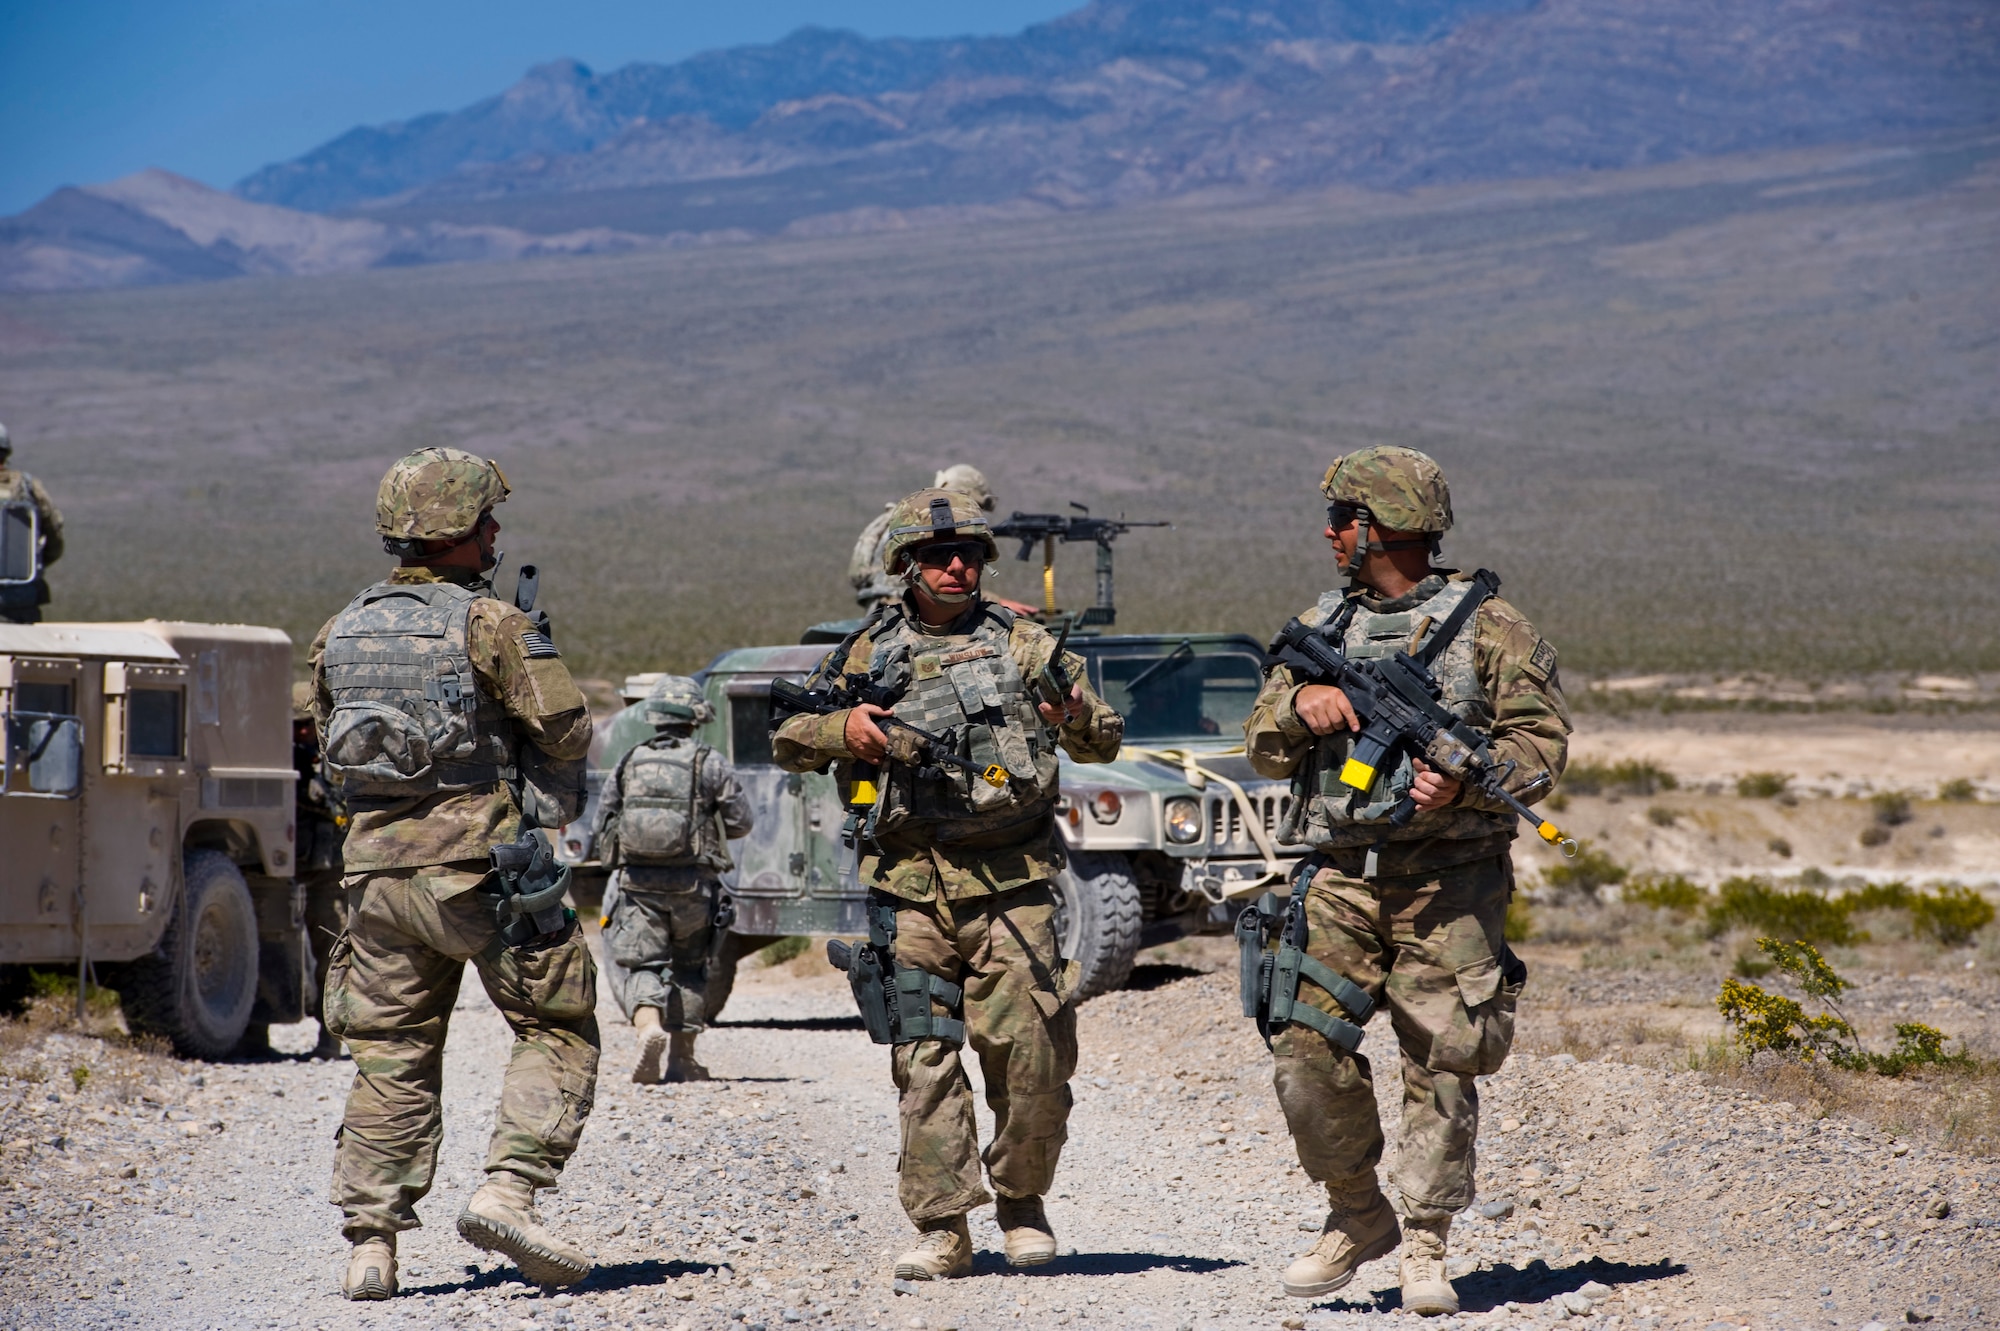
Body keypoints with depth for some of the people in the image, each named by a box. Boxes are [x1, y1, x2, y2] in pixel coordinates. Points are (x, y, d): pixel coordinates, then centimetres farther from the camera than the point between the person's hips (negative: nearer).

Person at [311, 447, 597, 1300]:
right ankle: (508, 1192, -10)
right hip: (483, 863, -5)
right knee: (557, 1033, 6)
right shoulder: (490, 625, -9)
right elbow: (567, 735, -8)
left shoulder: (340, 634, 8)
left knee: (390, 1059, 10)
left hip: (378, 867, 5)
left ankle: (370, 1242, 3)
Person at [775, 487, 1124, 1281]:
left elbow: (1103, 744, 8)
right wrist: (841, 731, -6)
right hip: (911, 887, 1)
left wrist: (1076, 717, -15)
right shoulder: (869, 655, 9)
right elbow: (788, 744, 15)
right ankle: (943, 1229, 2)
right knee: (925, 1062, -2)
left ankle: (1021, 1201, 15)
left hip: (1011, 887, -1)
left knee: (1030, 1055, -6)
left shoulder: (1020, 645, 7)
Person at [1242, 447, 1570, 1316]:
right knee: (1307, 1046, -7)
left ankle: (1425, 1245, 6)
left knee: (1439, 1065, -4)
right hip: (1341, 876, 4)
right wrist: (1300, 702, -6)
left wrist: (1464, 782, -19)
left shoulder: (1484, 624, 1)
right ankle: (1357, 1217, 11)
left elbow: (1542, 740, -2)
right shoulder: (1319, 628, 15)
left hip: (1449, 878, -4)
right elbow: (1263, 749, 16)